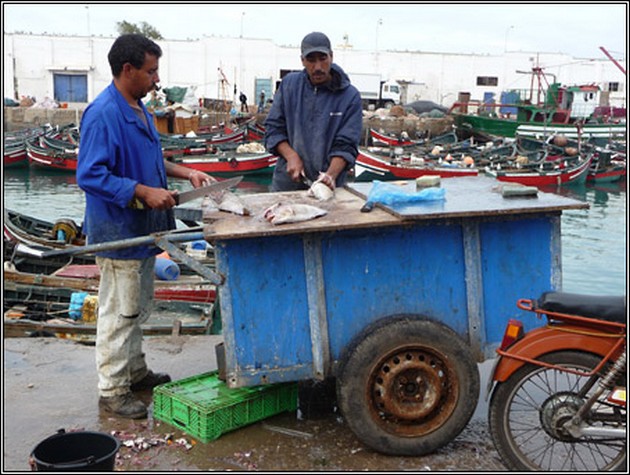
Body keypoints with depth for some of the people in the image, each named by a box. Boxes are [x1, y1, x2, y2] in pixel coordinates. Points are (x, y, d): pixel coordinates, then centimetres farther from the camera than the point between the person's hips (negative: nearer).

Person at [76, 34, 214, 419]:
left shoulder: (139, 109, 10)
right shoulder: (103, 115, -21)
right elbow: (90, 175, -25)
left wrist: (186, 172, 10)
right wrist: (144, 192, -27)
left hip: (142, 229, 10)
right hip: (118, 231, -10)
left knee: (138, 309, 20)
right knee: (119, 312, 1)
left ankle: (135, 372, 35)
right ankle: (112, 391, 14)